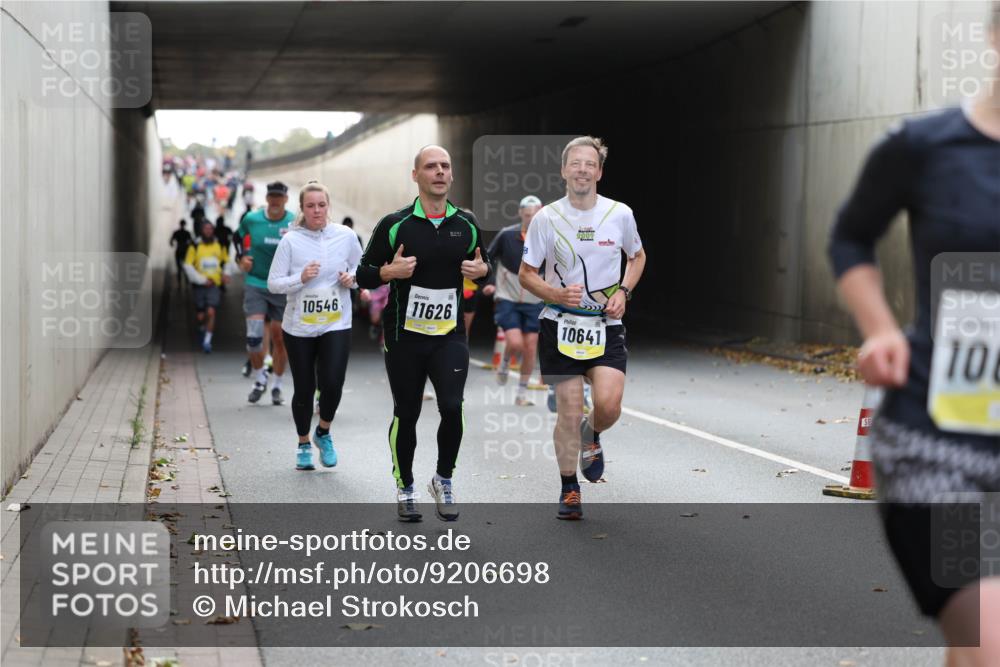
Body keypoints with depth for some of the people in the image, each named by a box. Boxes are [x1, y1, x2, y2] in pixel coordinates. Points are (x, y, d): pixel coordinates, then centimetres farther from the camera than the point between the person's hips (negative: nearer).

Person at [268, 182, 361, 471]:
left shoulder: (346, 236, -2)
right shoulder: (291, 240, -7)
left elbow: (361, 268, 14)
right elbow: (273, 283, -5)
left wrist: (352, 278, -7)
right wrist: (301, 278, -21)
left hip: (336, 324, 0)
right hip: (299, 327, 0)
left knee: (332, 384, -13)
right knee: (304, 389, 7)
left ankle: (323, 432, 18)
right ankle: (304, 444, 30)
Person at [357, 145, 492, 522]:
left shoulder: (466, 224, 5)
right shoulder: (394, 225, -4)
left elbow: (483, 264, 20)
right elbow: (363, 275, 1)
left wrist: (482, 270, -4)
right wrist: (389, 271, -19)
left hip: (450, 334, 1)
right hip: (404, 335, -1)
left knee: (452, 406, -14)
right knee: (406, 415, 6)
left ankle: (444, 480, 9)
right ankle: (405, 488, 25)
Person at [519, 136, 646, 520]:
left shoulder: (620, 214, -1)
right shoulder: (546, 218, -5)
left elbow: (637, 256, 17)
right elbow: (526, 274, 1)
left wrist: (623, 292, 0)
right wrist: (558, 295, -17)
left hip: (606, 325, 1)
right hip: (560, 325, -1)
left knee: (609, 405, -16)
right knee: (569, 411, -1)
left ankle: (592, 437, 20)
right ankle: (569, 488, 18)